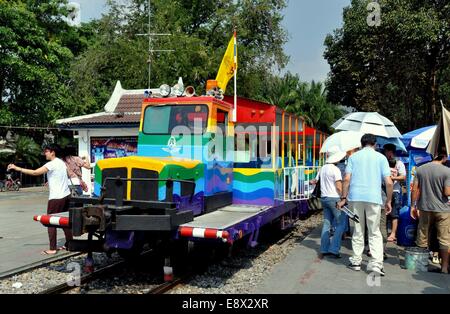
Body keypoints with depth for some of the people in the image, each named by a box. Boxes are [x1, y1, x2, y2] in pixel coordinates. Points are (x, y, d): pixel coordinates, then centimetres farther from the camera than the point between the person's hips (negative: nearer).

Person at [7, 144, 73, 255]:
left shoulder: (52, 164, -14)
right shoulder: (62, 163, 12)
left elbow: (35, 172, -19)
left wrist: (17, 168, -16)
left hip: (56, 197, -8)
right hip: (66, 195, 8)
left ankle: (52, 249, 1)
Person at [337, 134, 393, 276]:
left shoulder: (354, 157, 8)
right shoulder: (381, 158, 5)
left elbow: (347, 179, -1)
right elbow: (389, 182, -1)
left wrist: (343, 198, 4)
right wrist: (389, 201, 8)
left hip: (355, 197, 1)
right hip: (374, 198, -1)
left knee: (358, 231, 12)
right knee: (375, 232, 6)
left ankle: (356, 262, 17)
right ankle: (376, 263, -4)